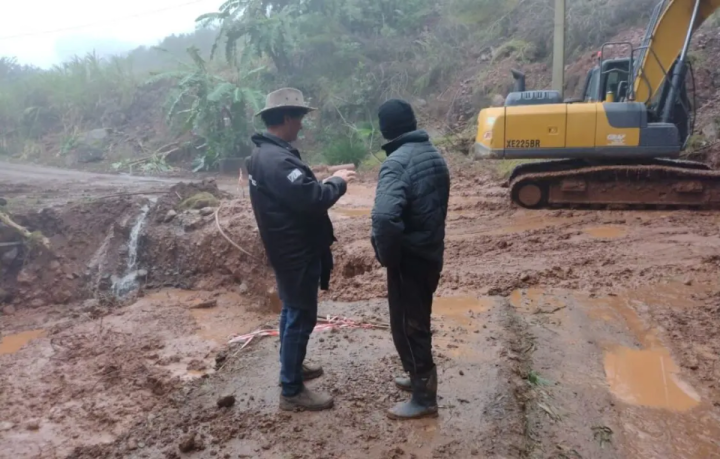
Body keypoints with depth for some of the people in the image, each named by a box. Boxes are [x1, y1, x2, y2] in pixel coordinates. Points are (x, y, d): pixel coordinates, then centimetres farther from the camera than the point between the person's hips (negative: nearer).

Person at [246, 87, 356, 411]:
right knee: (301, 318, 0)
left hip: (289, 249, 11)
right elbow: (312, 200, -29)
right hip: (297, 253, -11)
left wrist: (328, 180, 5)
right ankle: (292, 391, 12)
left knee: (292, 311, 23)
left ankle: (291, 366, 40)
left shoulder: (264, 154, 9)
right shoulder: (277, 160, -27)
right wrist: (338, 182, -13)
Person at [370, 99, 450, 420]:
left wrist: (386, 255, -20)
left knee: (407, 326, 5)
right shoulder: (434, 155, 6)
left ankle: (424, 398, 17)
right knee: (418, 321, 22)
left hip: (409, 257, -9)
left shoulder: (397, 162, -22)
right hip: (432, 252, 9)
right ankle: (420, 378, 38)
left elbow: (385, 217, -36)